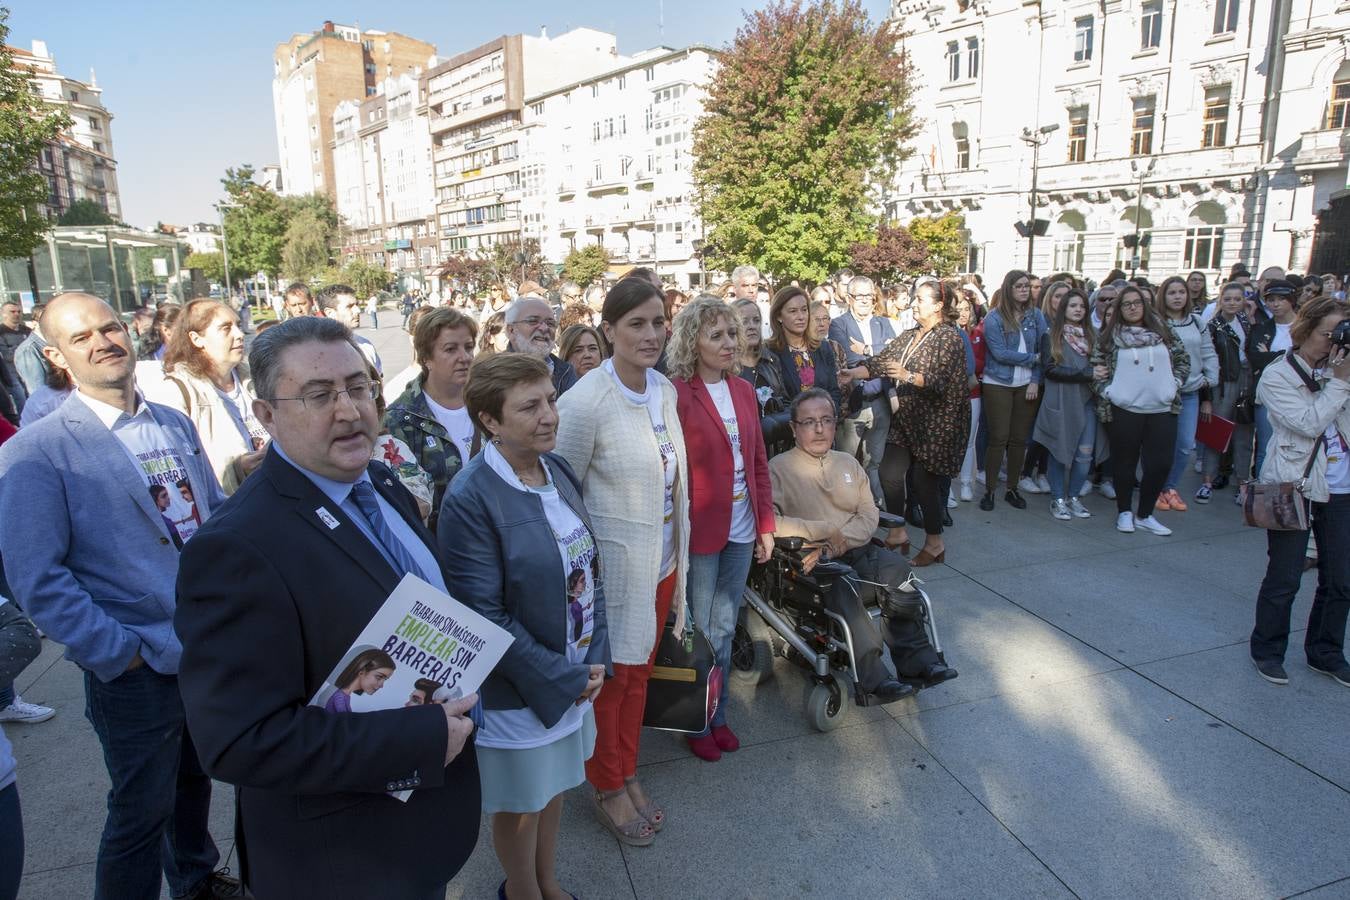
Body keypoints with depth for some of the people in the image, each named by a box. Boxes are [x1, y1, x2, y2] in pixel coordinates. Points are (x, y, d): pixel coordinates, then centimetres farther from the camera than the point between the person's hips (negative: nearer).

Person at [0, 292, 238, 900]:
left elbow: (218, 514, 12)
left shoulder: (175, 425, 5)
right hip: (138, 669, -6)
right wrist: (120, 652, -15)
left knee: (195, 781, 25)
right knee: (142, 812, 11)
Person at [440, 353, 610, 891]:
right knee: (521, 803, 17)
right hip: (519, 687, -6)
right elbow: (486, 616, -22)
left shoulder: (559, 470, -2)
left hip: (576, 672, 6)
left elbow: (588, 568, 4)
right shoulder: (470, 499, -23)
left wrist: (594, 661, -5)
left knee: (553, 785, 25)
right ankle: (522, 891, 44)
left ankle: (548, 884, 49)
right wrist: (564, 679, -17)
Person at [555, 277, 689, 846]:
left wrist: (678, 559, 13)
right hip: (613, 564, -6)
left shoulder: (666, 390, 0)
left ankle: (628, 773, 45)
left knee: (639, 672, 22)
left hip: (661, 561, 6)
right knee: (608, 679, 14)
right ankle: (607, 788, 39)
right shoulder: (584, 403, -22)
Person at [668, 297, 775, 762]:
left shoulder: (743, 391, 6)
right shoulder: (677, 394, -14)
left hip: (741, 528, 6)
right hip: (700, 528, -5)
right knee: (701, 632, 10)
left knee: (725, 628, 18)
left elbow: (759, 461, 9)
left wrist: (766, 524, 8)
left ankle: (719, 715, 37)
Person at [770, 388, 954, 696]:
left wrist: (835, 545, -10)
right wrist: (826, 531, -16)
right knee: (840, 586, -35)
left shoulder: (848, 463, 19)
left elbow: (869, 515, 9)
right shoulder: (779, 468, 1)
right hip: (811, 561, -4)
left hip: (857, 552, 5)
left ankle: (916, 660, -20)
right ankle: (873, 678, -29)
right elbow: (770, 522, -14)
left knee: (894, 567, -25)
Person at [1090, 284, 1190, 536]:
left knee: (1160, 463, 1)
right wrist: (1106, 391, -8)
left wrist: (1175, 384, 5)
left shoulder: (1162, 332, 9)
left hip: (1162, 409, 3)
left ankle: (1145, 514, 16)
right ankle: (1124, 512, 21)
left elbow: (1183, 359, 16)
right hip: (1124, 410, -2)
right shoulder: (1110, 336, 2)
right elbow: (1095, 366, 2)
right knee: (1125, 462, 6)